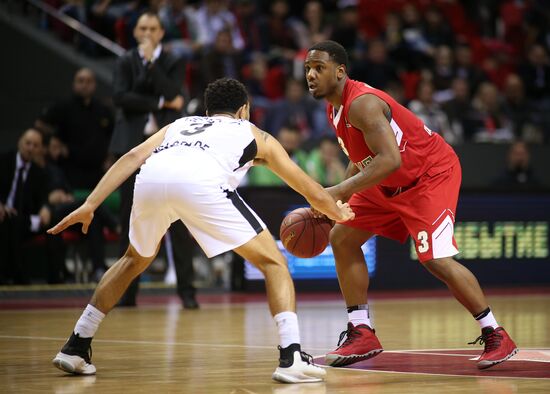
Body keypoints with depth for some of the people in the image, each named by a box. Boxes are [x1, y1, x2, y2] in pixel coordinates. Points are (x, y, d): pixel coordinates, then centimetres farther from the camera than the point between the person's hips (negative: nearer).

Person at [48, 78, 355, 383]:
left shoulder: (179, 125, 41)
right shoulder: (254, 134, 36)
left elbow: (134, 157, 22)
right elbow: (311, 191, 41)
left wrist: (90, 205, 17)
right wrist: (338, 213, 61)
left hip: (151, 178, 4)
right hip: (201, 182, -4)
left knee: (135, 260, 32)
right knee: (274, 263, 11)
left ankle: (75, 348, 30)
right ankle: (292, 357, -5)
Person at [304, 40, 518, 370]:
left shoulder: (361, 103, -27)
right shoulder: (336, 107, 3)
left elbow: (390, 160, -37)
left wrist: (341, 191, -37)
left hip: (431, 173, -10)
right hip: (391, 183, 10)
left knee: (436, 259, -18)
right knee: (342, 238, 4)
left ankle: (496, 336, -5)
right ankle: (362, 334, 7)